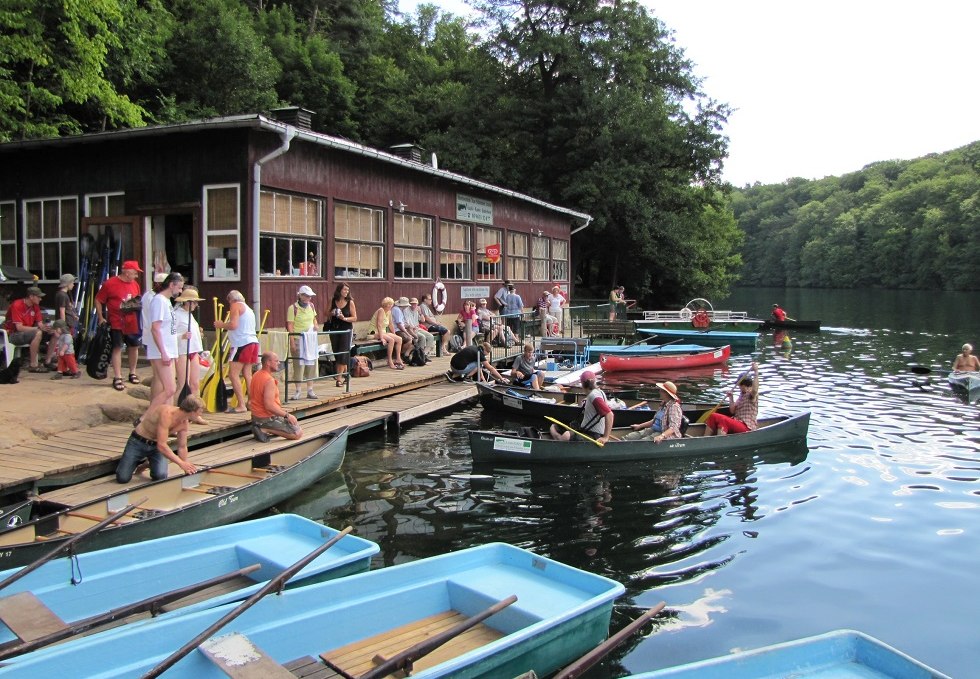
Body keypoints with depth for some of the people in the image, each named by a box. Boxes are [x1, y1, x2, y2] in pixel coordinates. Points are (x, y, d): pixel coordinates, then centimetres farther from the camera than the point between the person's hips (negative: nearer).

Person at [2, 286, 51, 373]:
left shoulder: (35, 306, 2)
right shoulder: (17, 305, -20)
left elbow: (40, 324, -1)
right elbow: (19, 327, -26)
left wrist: (45, 328, -24)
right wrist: (37, 328, -29)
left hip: (27, 332, 7)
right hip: (12, 335, -7)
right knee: (37, 333, -33)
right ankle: (33, 365, -30)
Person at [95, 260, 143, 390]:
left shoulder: (135, 285, 7)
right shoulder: (110, 284, -9)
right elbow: (98, 300, -4)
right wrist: (101, 317, -8)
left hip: (132, 322, 6)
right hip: (116, 323, -5)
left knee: (134, 346, 13)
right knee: (117, 348, -5)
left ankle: (132, 373, 30)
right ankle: (117, 378, -1)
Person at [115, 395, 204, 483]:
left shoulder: (184, 422, -8)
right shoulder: (167, 413, -33)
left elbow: (182, 447, 3)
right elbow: (161, 445, -35)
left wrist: (186, 469, -1)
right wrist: (181, 463, -35)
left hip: (156, 445, 5)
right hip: (138, 443, -5)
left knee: (160, 476, -19)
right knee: (122, 478, -13)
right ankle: (138, 462, 17)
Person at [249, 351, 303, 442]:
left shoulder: (257, 375, 6)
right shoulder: (269, 380, -24)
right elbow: (269, 406, -29)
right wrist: (287, 415, -19)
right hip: (267, 418, -10)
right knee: (298, 433, -8)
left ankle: (263, 428, 9)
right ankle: (264, 430, -12)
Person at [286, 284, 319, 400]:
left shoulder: (311, 306, 8)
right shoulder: (293, 308, -10)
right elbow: (290, 326, -12)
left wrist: (315, 325, 2)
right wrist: (292, 342, -17)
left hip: (311, 339, 6)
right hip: (299, 339, -6)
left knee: (312, 363, 7)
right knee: (299, 364, -3)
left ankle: (310, 390, 16)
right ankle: (297, 391, 8)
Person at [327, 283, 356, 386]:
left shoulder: (350, 302, -3)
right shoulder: (332, 301, 3)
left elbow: (354, 318, -4)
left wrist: (344, 318, -19)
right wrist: (331, 314, -9)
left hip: (346, 330, -4)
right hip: (334, 330, 4)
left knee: (343, 353, -8)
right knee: (336, 353, 10)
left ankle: (339, 377, -7)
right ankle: (345, 375, 26)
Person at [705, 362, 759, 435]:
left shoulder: (752, 395, -4)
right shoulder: (741, 396, 21)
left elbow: (755, 389, -31)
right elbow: (732, 411, 15)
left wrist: (756, 372, -37)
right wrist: (730, 398, 5)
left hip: (747, 427, -9)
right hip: (736, 423, 9)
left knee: (723, 420, -33)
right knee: (713, 416, -6)